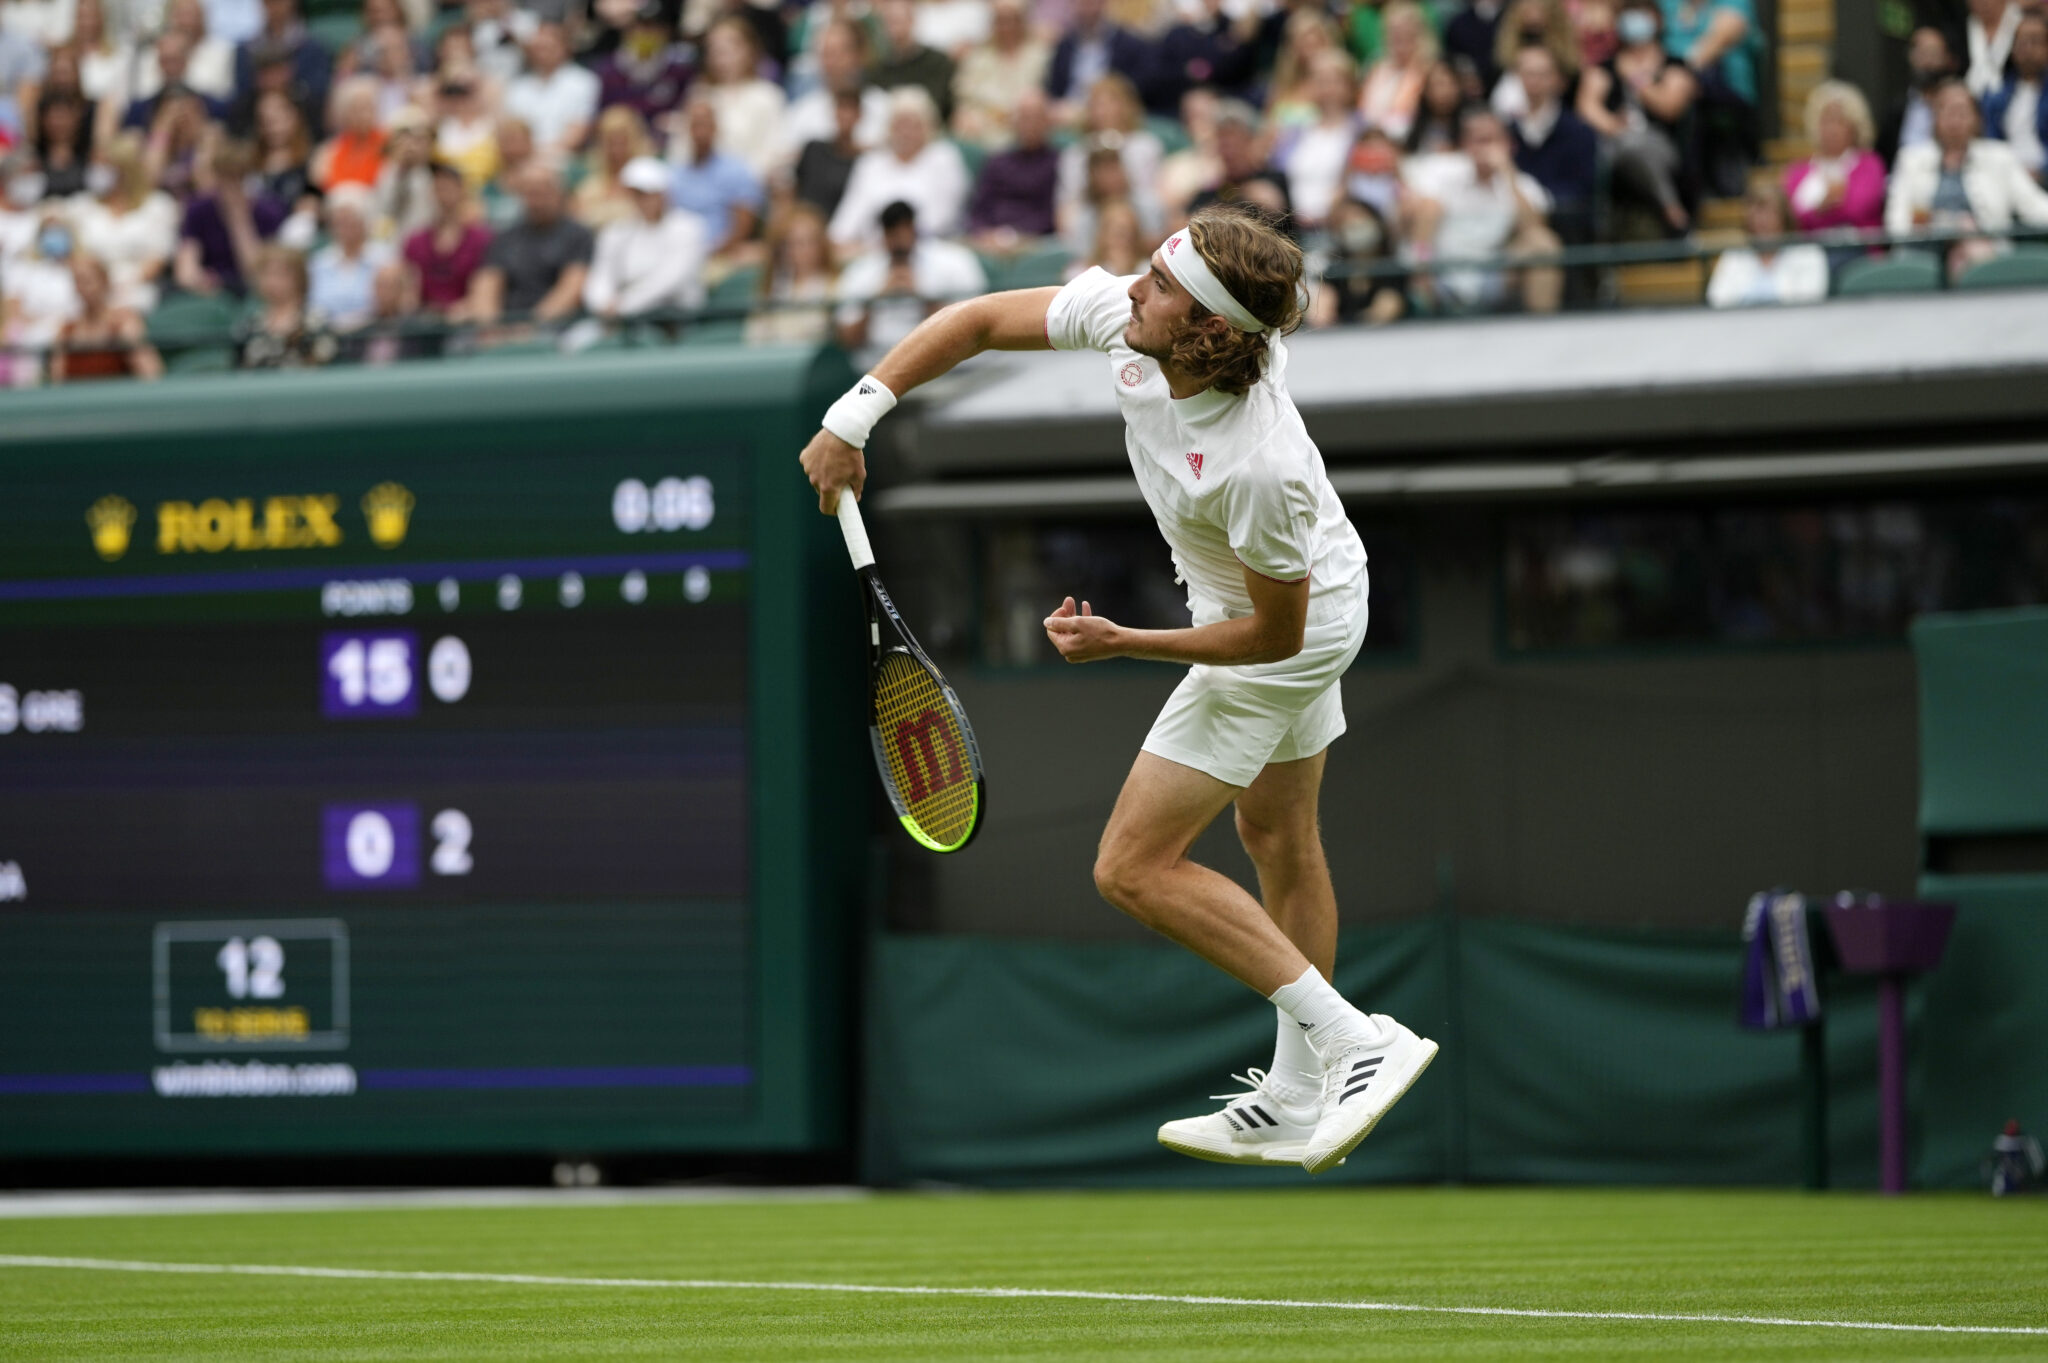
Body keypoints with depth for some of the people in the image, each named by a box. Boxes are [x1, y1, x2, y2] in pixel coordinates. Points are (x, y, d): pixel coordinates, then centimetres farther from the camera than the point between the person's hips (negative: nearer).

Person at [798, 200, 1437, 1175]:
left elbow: (1276, 632, -27)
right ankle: (1299, 1104, 35)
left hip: (1286, 633, -9)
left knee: (1134, 869, -6)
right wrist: (853, 418, -16)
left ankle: (1355, 1040, -6)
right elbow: (979, 322, -11)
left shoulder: (1257, 466, -41)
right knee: (1279, 839, 20)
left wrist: (1121, 645, -26)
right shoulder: (1120, 314, -23)